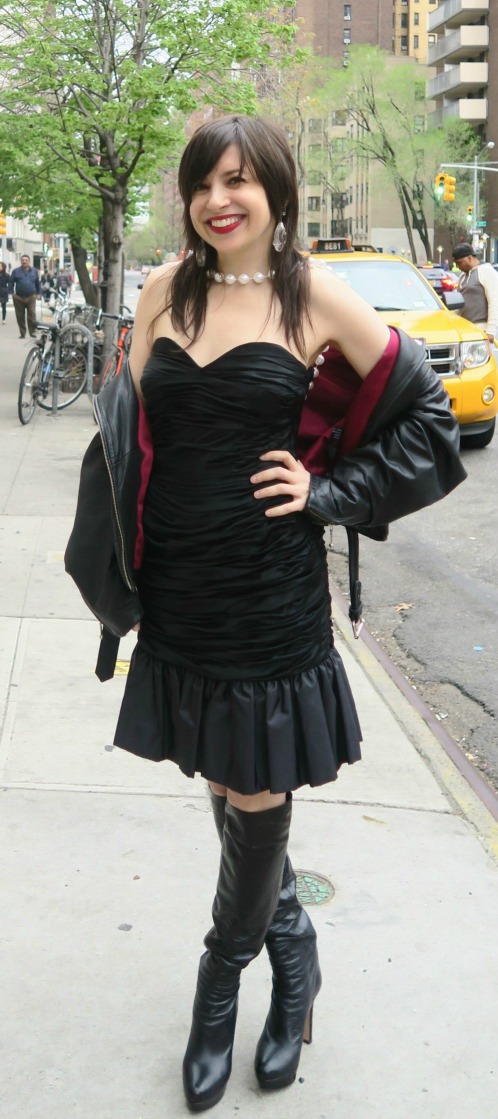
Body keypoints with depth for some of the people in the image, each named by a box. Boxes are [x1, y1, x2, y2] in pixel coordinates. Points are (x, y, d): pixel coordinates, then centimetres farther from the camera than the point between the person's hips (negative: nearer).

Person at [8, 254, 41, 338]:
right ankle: (22, 333, 11)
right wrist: (12, 293, -3)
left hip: (31, 297, 0)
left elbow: (38, 283, 15)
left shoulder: (34, 271, 10)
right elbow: (11, 282, 6)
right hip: (19, 298, 0)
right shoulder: (15, 271, 5)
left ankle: (32, 332, -2)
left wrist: (38, 293, 10)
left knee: (32, 315, -10)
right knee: (20, 317, 3)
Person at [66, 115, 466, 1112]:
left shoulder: (316, 298, -5)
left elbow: (426, 414, 0)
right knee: (223, 786, 14)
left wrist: (328, 495, -8)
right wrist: (122, 576, 4)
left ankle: (222, 977, 31)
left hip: (270, 592, -4)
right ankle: (292, 956, 39)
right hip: (179, 589, 4)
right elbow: (129, 426, 12)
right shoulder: (167, 290, 6)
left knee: (257, 795, 5)